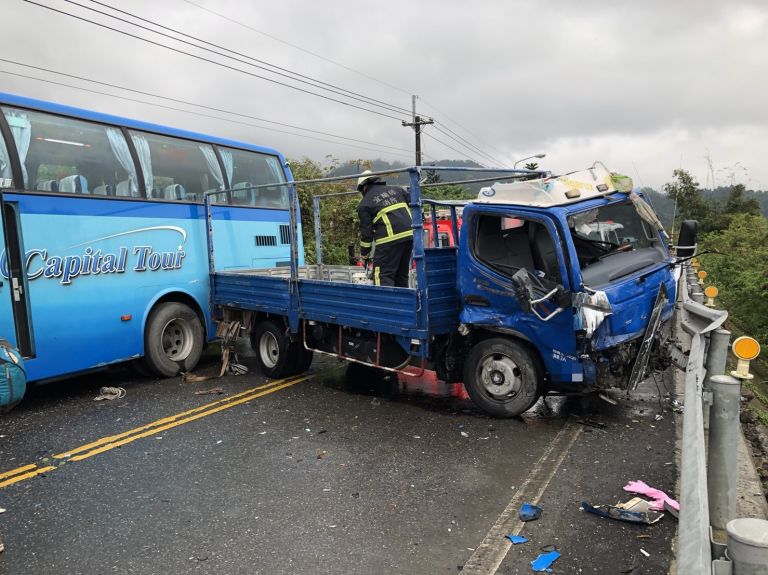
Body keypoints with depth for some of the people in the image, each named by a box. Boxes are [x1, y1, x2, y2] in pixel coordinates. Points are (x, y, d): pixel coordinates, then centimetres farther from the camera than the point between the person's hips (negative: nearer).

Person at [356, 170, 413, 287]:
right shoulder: (396, 189, 18)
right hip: (409, 234, 6)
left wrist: (364, 253, 13)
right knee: (402, 275, 17)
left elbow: (366, 231, 2)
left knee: (383, 277, -4)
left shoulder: (364, 204, 4)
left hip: (389, 240, -6)